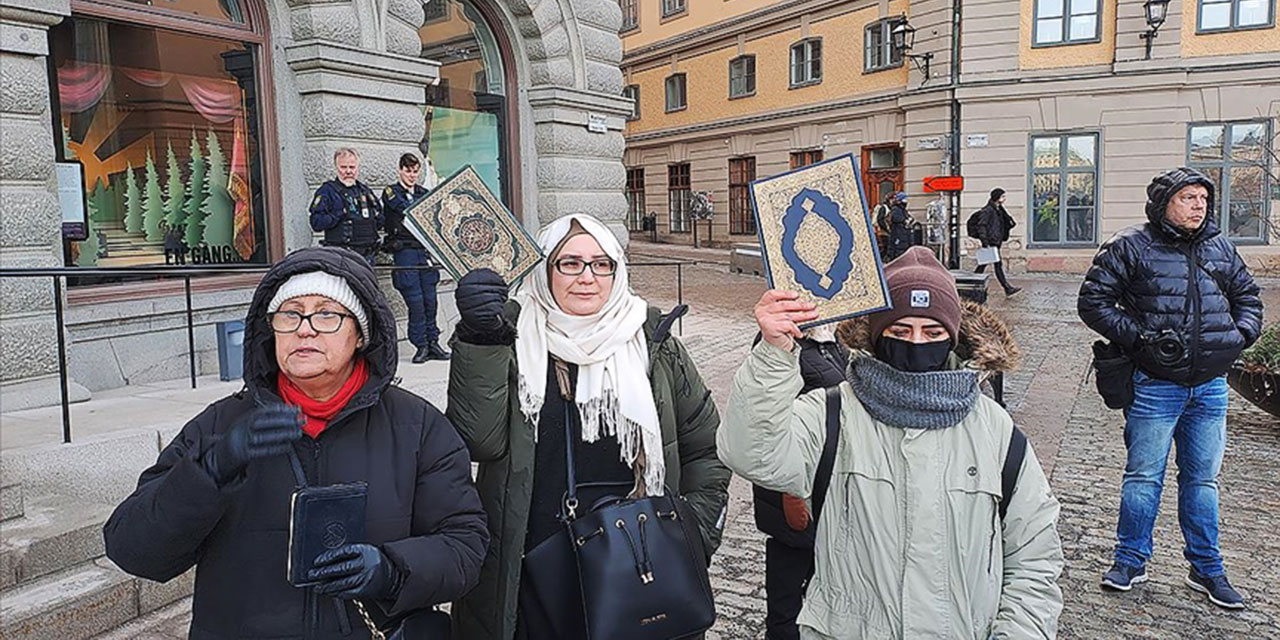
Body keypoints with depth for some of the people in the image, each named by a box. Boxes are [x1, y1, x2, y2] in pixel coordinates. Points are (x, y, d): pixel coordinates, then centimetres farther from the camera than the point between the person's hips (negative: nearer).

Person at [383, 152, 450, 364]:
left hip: (426, 249, 4)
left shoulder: (424, 192, 17)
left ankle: (433, 342, 10)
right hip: (404, 250, -4)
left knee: (430, 298, 3)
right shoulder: (391, 192, 4)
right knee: (415, 300, -6)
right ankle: (421, 346, 1)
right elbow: (407, 210, -12)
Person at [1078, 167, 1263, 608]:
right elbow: (1092, 301, -7)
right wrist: (1138, 336, -16)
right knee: (1144, 475, 3)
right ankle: (1131, 560, 17)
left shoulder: (1220, 248, 11)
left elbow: (1248, 296, 23)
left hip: (1210, 386, 5)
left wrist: (1241, 334, 4)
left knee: (1202, 479, 13)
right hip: (1155, 385, -5)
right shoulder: (1130, 248, -5)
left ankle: (1206, 568, 26)